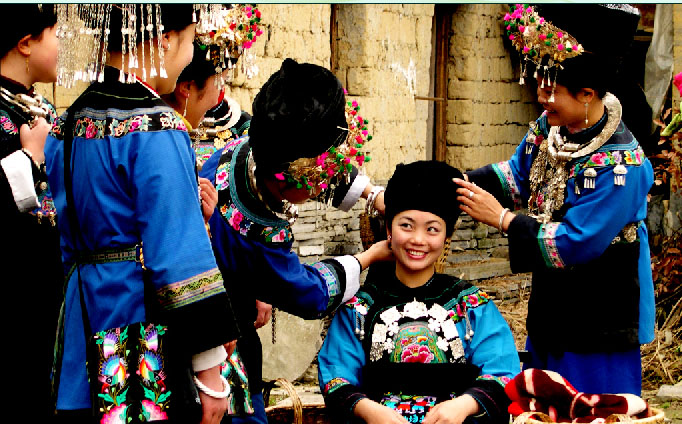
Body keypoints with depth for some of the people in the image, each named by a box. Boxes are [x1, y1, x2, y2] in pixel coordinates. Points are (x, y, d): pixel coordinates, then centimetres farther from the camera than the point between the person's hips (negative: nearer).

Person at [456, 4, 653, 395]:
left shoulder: (619, 166, -28)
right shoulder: (551, 128, -2)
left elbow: (573, 245, -26)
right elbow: (518, 174, 15)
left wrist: (501, 218, -19)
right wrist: (461, 185, -2)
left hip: (599, 317, -8)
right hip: (553, 305, 9)